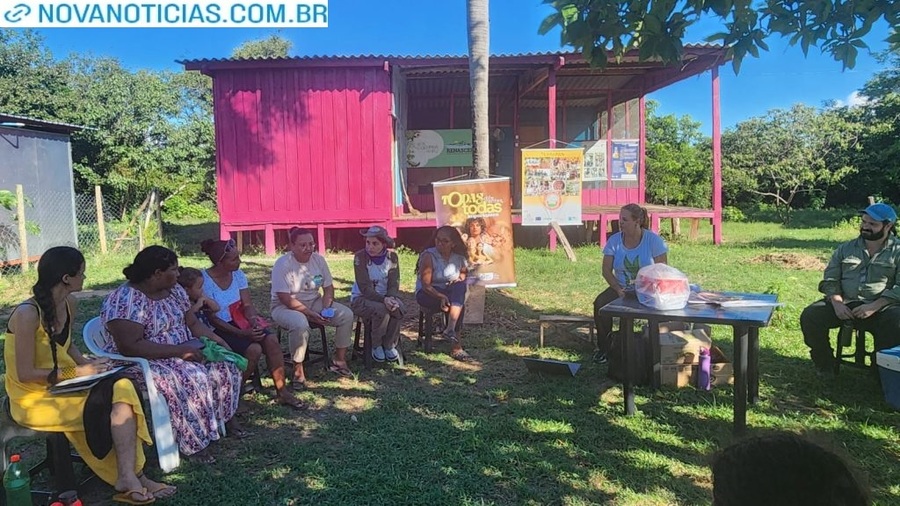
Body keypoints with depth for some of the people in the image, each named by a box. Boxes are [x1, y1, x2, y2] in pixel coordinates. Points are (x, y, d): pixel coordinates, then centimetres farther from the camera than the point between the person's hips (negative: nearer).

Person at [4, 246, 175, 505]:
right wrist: (78, 372, -17)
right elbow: (25, 374, -20)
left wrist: (85, 364, -1)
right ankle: (133, 477, -12)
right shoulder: (27, 314, -22)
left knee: (122, 390, -20)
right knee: (115, 406, -22)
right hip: (34, 397, -7)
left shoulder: (69, 304, 3)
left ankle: (129, 477, -23)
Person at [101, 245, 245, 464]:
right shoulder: (126, 300, -23)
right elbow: (129, 347, -30)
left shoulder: (174, 290, 3)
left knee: (225, 364, -4)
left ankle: (226, 416, 14)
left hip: (180, 353, 9)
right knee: (190, 379, -31)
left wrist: (217, 341, -7)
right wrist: (180, 351, -30)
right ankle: (194, 444, -18)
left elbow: (193, 323, 11)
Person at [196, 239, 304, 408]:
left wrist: (253, 318, -23)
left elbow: (247, 304, 1)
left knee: (271, 340, -20)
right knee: (254, 349, -28)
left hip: (240, 321, 6)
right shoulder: (204, 280, -18)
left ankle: (282, 392, -11)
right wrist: (242, 333, -26)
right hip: (219, 329, -6)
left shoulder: (238, 274, 0)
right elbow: (212, 318, -18)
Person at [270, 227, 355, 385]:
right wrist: (310, 314, -26)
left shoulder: (318, 259, -3)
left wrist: (326, 308, -15)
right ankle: (298, 370, -19)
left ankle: (339, 360, 1)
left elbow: (328, 287, 3)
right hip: (285, 307, -6)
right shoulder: (283, 264, -19)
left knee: (346, 314, -12)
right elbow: (285, 298, -23)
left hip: (314, 302, 6)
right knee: (300, 323, -39)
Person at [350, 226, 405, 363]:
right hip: (361, 299, -3)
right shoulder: (360, 257, -15)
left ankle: (390, 345, -6)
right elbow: (365, 287, -20)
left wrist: (392, 298, -27)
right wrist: (383, 300, -33)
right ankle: (376, 346, -8)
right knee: (381, 310, -33)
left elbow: (394, 284, -6)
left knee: (398, 309, -28)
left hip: (386, 297, 3)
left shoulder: (392, 256, -5)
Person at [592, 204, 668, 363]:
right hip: (622, 288, 3)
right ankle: (604, 347, -6)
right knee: (600, 303, -25)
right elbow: (606, 270, -1)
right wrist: (618, 289, -17)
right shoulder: (614, 240, -1)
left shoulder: (653, 240, -8)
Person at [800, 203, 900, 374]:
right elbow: (830, 280, 9)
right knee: (809, 316, -19)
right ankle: (824, 364, 0)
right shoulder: (846, 249, 14)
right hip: (844, 303, 3)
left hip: (882, 307, -3)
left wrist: (874, 306, -19)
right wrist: (837, 303, -9)